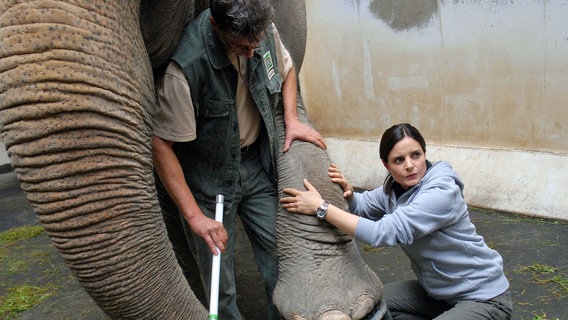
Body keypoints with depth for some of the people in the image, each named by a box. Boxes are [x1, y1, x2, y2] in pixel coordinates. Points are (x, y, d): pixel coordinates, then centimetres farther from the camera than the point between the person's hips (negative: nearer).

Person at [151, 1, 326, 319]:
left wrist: (292, 120, -1)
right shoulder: (185, 67, -29)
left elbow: (286, 70, 12)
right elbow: (161, 144, -24)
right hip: (209, 178, -4)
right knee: (219, 280, 5)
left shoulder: (265, 30, -11)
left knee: (281, 256, 10)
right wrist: (193, 214, -25)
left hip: (258, 164, 5)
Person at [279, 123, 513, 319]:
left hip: (484, 298, -8)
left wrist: (321, 207, -34)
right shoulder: (394, 188, -3)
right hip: (438, 291, 8)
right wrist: (348, 193, -12)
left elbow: (382, 233, -36)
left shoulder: (441, 192, -28)